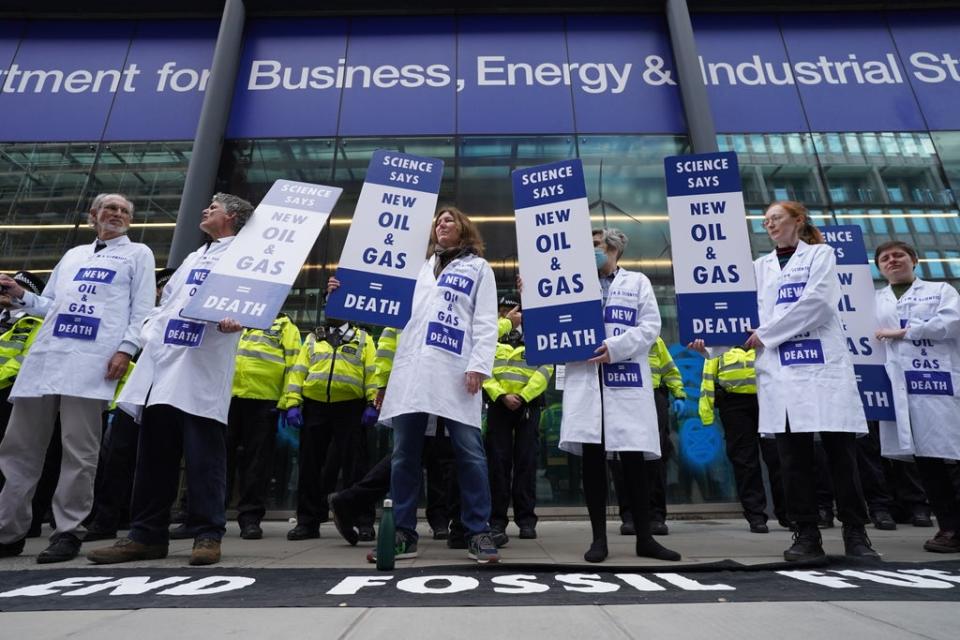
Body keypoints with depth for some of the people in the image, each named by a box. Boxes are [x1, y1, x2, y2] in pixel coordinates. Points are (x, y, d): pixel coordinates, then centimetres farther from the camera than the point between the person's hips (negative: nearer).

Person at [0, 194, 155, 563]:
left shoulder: (138, 253, 13)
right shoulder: (73, 255, 27)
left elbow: (142, 308, 2)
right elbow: (50, 305, 26)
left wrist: (126, 348, -10)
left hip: (93, 360, -5)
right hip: (46, 355, 5)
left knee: (79, 451, -4)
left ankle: (68, 532, 4)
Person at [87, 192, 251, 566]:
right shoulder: (192, 258, 28)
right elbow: (165, 302, 28)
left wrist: (235, 320, -31)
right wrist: (149, 336, 13)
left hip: (204, 368, -8)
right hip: (162, 361, 8)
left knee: (203, 455, -5)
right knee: (153, 454, 9)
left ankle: (208, 534, 4)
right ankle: (147, 534, 18)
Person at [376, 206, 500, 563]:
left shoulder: (478, 267, 14)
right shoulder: (421, 268, 27)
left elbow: (486, 321, 3)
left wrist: (479, 365, -11)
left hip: (455, 371, -4)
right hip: (411, 368, 5)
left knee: (469, 452, -4)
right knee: (404, 453, 3)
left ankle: (478, 532, 5)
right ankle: (403, 533, 12)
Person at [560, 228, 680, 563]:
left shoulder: (637, 282, 14)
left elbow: (651, 327, 2)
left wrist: (615, 347, -12)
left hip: (627, 380, -1)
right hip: (585, 379, 2)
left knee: (633, 459, 1)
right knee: (592, 458, 0)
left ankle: (644, 538, 15)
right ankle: (599, 537, 10)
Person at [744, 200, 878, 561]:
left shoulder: (820, 254, 10)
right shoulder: (760, 267, 18)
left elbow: (815, 302, -8)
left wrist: (765, 335, -11)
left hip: (824, 365, -2)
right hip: (780, 370, 3)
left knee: (841, 451, 1)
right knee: (793, 454, 2)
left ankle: (855, 532, 15)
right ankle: (806, 534, 10)